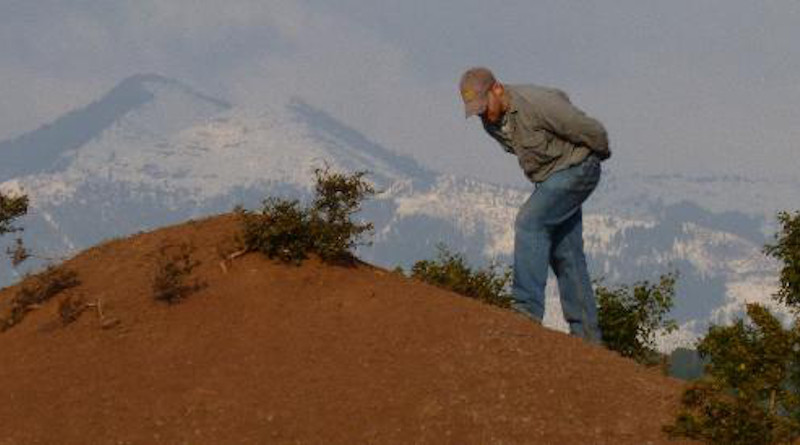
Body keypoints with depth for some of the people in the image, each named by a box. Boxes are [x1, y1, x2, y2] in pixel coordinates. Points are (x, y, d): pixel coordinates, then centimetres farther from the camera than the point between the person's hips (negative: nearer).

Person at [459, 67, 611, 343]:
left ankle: (528, 308, -27)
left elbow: (592, 131, -19)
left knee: (530, 223, -23)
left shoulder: (536, 104, -29)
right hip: (549, 177, 9)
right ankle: (586, 333, 11)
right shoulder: (491, 122, -2)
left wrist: (601, 154, 0)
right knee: (564, 252, 8)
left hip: (577, 170, -9)